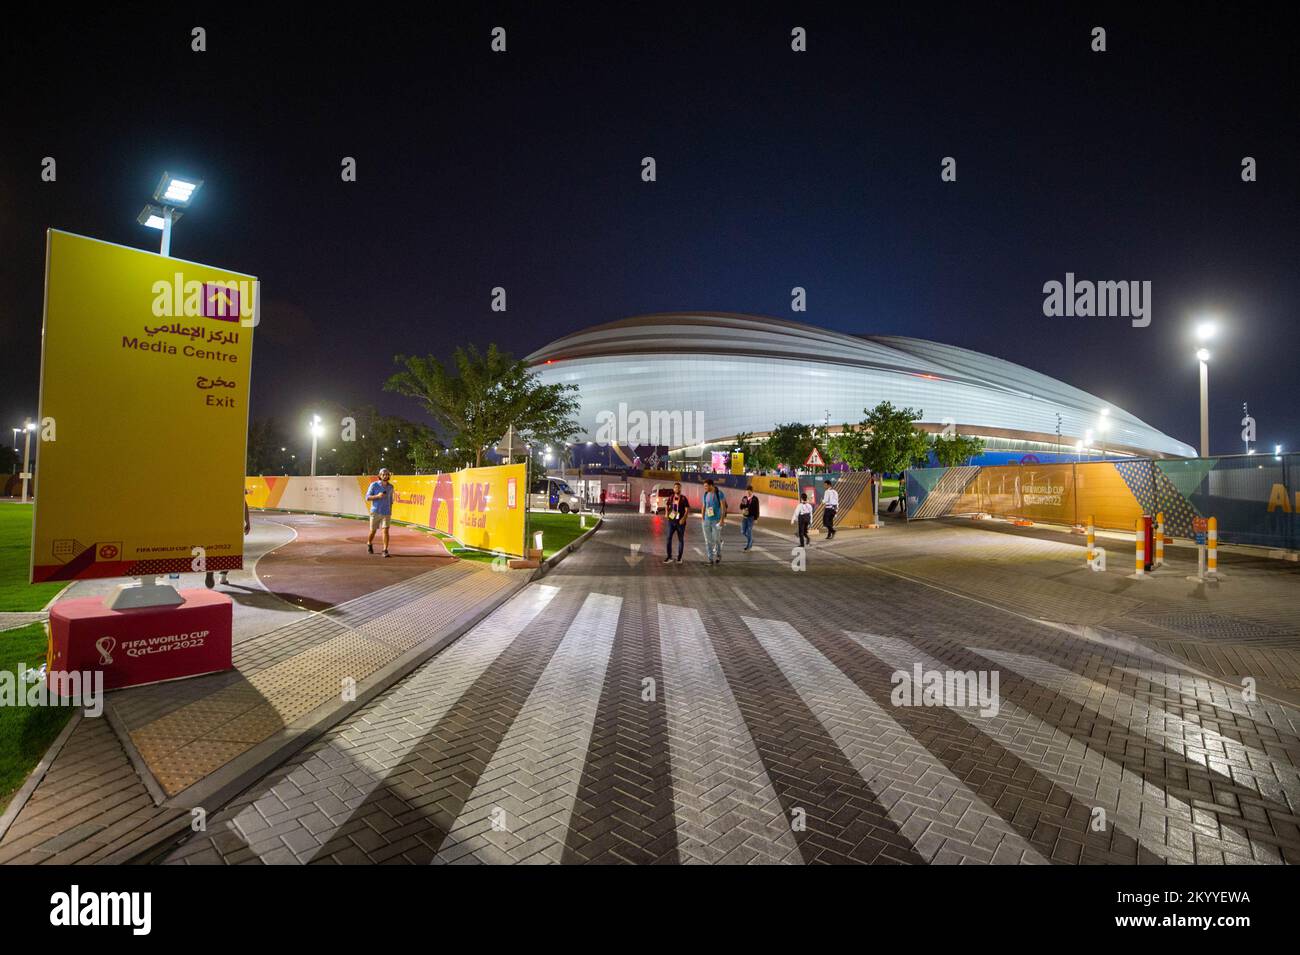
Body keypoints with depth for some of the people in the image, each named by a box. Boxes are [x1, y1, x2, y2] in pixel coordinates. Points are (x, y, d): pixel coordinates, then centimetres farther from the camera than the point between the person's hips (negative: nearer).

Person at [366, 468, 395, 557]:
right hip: (375, 512, -1)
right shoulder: (374, 485, -4)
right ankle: (369, 544, 39)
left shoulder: (390, 487, 7)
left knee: (385, 530, -12)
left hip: (386, 513, 1)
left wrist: (390, 512, 18)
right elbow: (367, 497, -5)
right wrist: (378, 496, -22)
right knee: (373, 531, 10)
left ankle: (385, 550, -10)